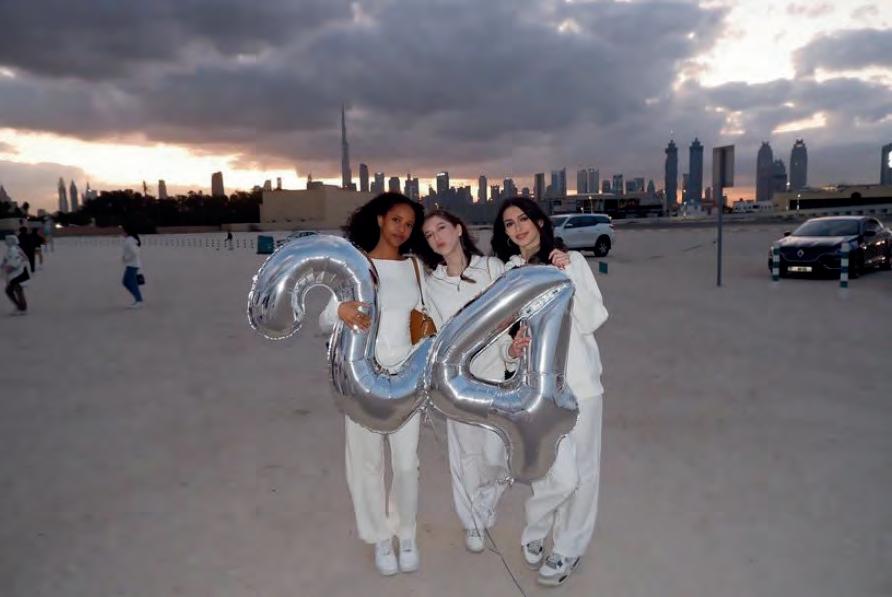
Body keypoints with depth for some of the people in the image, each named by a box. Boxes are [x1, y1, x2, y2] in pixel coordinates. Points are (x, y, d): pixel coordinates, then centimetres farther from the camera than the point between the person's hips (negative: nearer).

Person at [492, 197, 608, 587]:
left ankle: (567, 549, 29)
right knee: (561, 475, -9)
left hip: (579, 378, 1)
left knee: (582, 470, 8)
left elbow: (592, 321, -5)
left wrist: (567, 274, -12)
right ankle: (534, 532, 21)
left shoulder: (572, 260, 4)